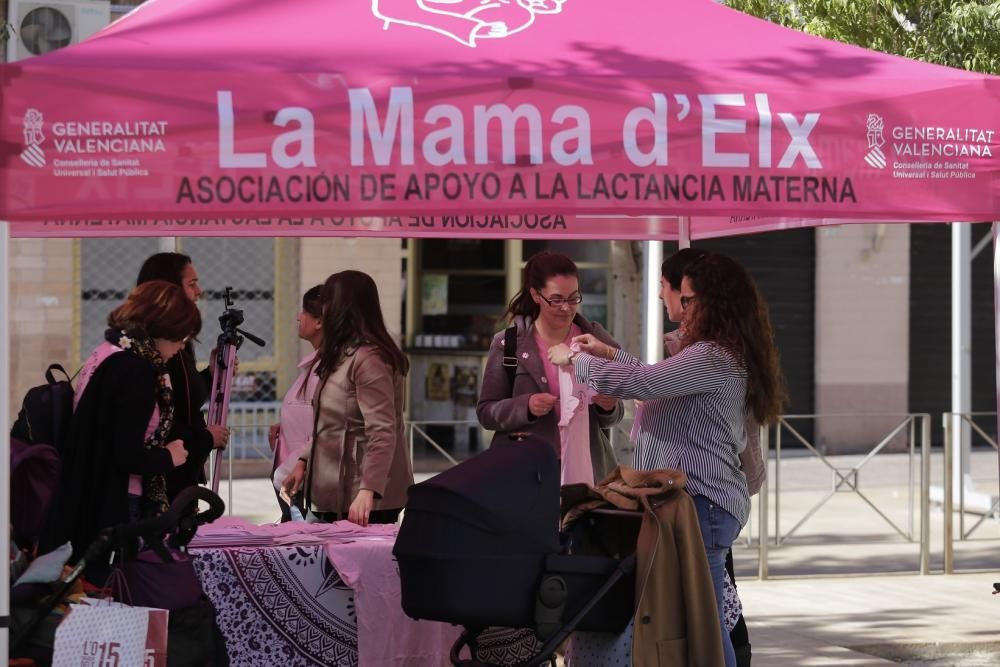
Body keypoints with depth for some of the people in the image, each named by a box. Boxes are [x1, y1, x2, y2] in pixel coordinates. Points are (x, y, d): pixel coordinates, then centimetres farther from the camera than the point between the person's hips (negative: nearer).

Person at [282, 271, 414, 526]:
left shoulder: (368, 358, -17)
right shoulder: (343, 355, 16)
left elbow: (382, 433, -24)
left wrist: (368, 490, -33)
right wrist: (304, 461, 15)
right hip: (336, 497, 10)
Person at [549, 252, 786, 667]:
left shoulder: (713, 359, -15)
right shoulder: (723, 357, 18)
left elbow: (636, 383, -18)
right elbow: (656, 382, 31)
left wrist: (575, 359, -3)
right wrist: (609, 354, 27)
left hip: (700, 504, -11)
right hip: (701, 499, 11)